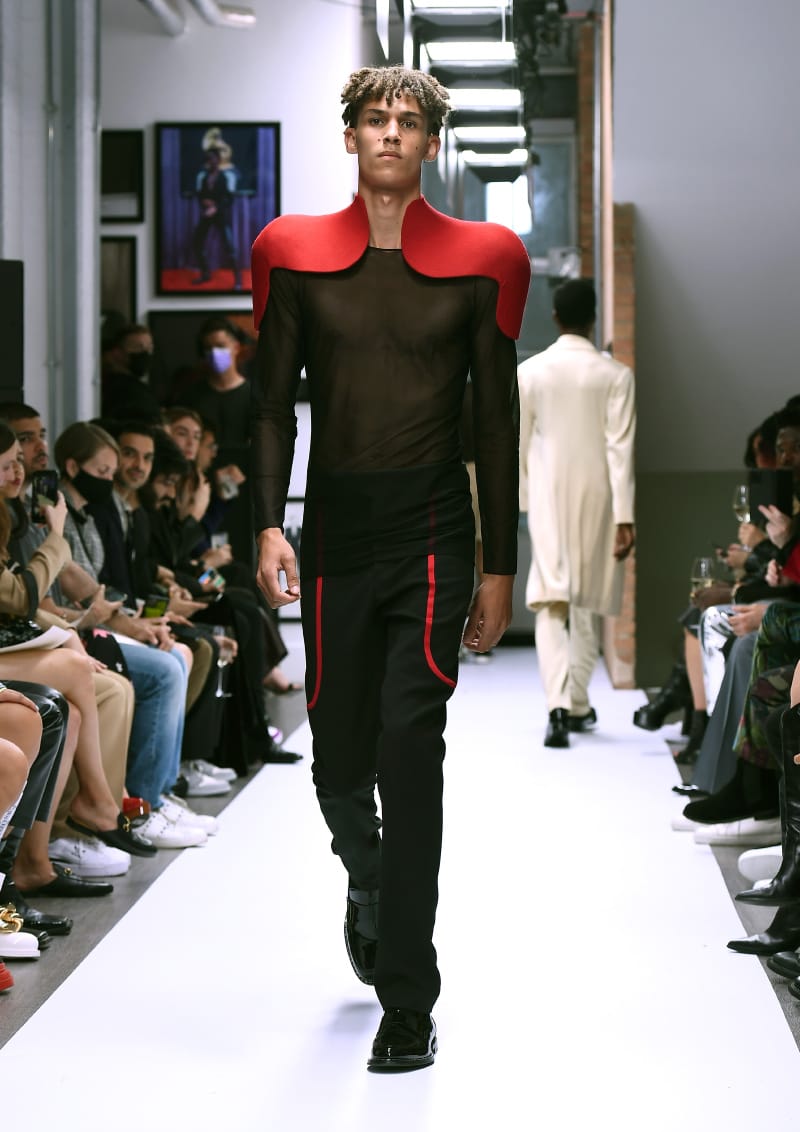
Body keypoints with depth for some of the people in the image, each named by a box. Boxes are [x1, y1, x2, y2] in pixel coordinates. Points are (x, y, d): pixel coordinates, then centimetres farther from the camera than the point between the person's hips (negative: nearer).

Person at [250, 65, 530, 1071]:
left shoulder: (477, 261, 3)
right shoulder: (298, 255, 6)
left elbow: (496, 421, 6)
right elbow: (274, 403, 7)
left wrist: (499, 567, 3)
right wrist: (269, 523, -8)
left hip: (432, 526, -2)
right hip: (336, 524, 2)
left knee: (408, 741, -13)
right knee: (339, 755, 9)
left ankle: (408, 1000, -8)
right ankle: (368, 887, 43)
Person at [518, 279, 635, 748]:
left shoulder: (529, 372, -1)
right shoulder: (615, 375, -6)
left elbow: (519, 445, 5)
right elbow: (620, 449, -9)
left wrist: (523, 499, 18)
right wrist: (625, 516, -8)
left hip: (547, 501, 0)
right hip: (595, 500, 0)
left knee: (551, 604, -3)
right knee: (586, 605, 14)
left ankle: (559, 705, -20)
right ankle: (579, 705, 23)